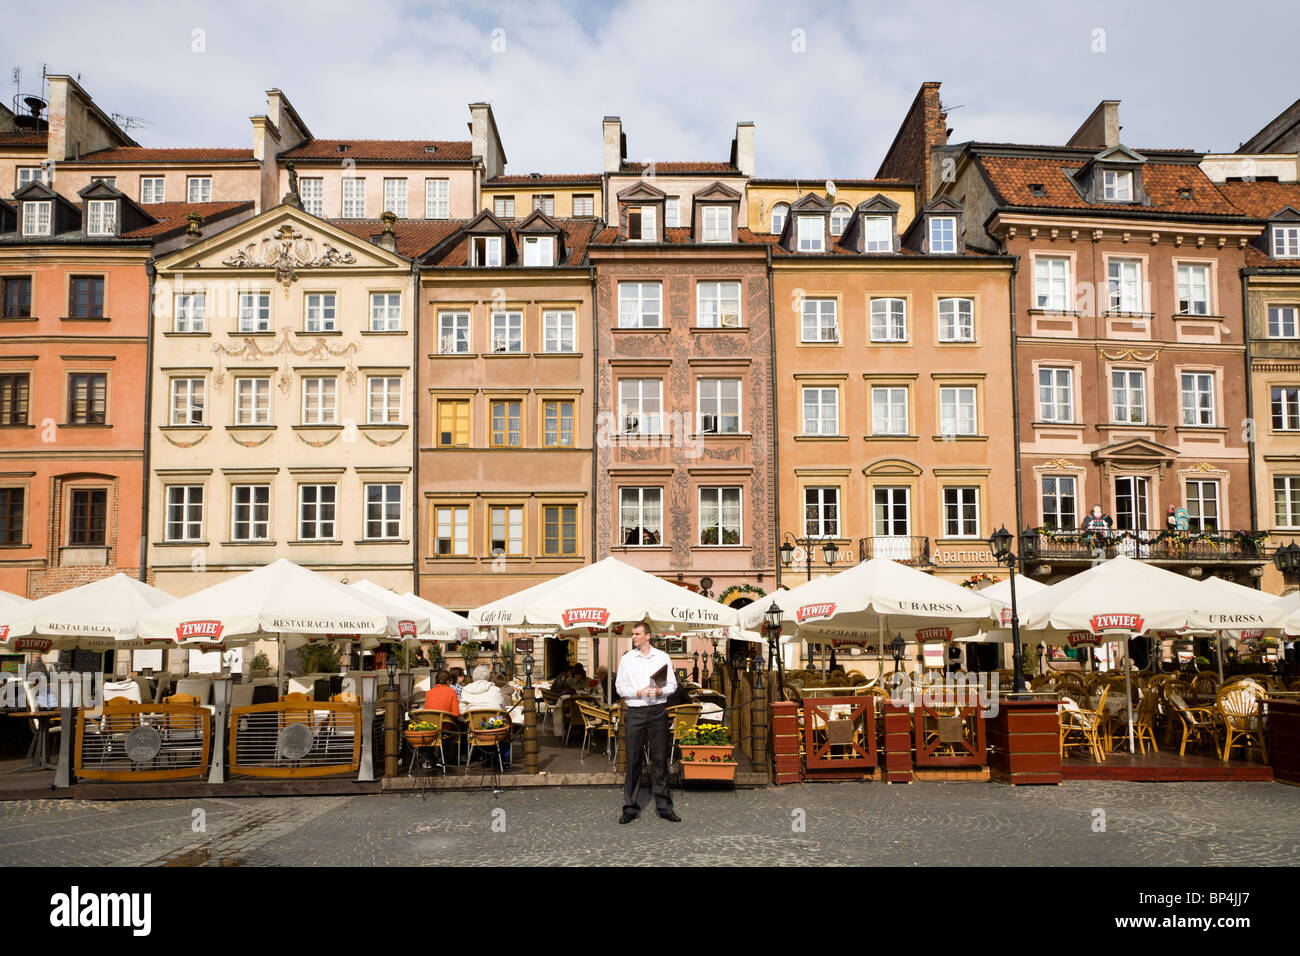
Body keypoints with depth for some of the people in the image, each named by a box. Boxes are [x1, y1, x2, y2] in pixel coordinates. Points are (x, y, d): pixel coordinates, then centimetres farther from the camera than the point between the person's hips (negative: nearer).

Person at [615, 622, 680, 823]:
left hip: (657, 711, 0)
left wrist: (661, 691, -12)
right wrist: (638, 693, -12)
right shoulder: (627, 659, 6)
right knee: (633, 759, 0)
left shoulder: (662, 657, 7)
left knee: (660, 758, 3)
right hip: (635, 712, 0)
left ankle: (663, 806, 10)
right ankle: (630, 807, 7)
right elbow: (620, 687, 4)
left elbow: (672, 684, 8)